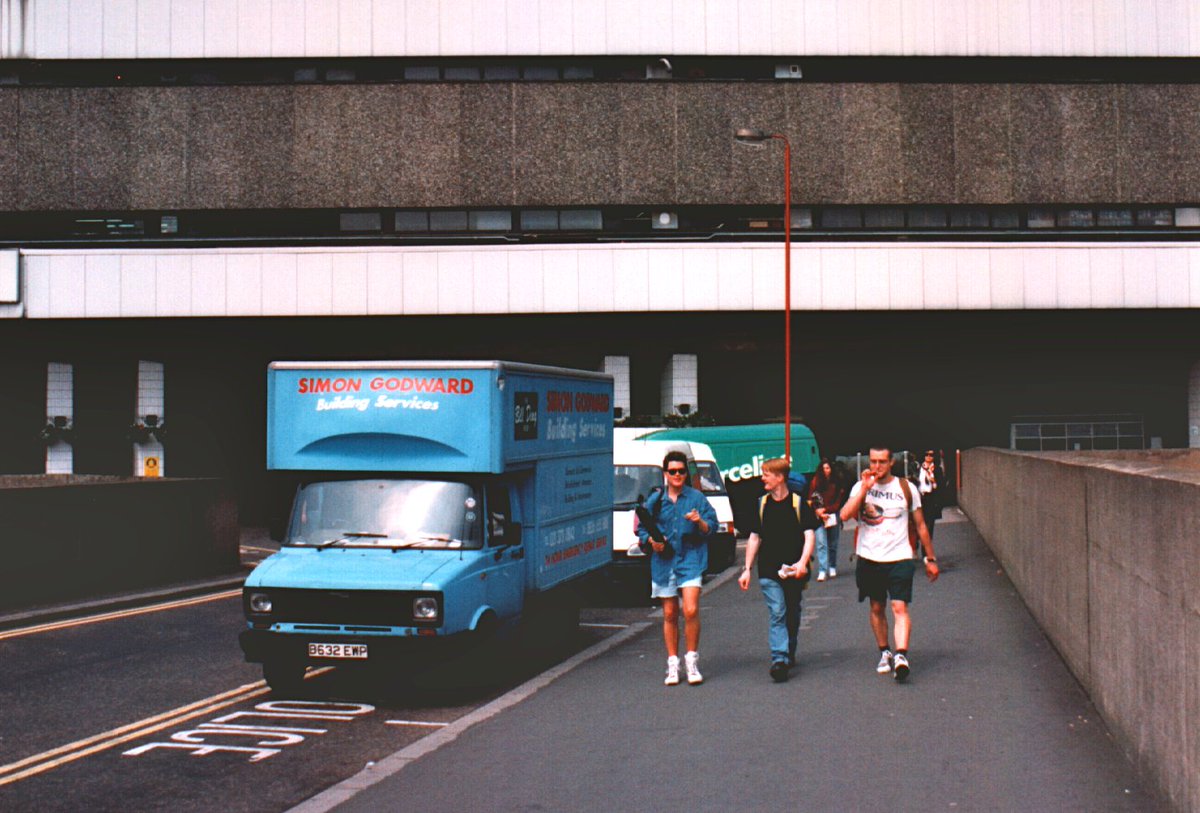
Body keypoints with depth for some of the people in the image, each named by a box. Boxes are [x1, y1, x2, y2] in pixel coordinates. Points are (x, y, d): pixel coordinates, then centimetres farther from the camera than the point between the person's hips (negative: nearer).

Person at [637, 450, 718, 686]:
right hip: (663, 562, 2)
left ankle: (692, 660, 0)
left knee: (691, 610, -14)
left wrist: (700, 522, -17)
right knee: (669, 615, 5)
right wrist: (651, 540, -6)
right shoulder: (654, 500, 10)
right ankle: (672, 664, 14)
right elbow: (641, 529, 14)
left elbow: (711, 527, 4)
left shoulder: (696, 497, 4)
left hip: (690, 560, -2)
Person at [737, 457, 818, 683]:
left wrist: (802, 562, -21)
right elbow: (754, 538, 14)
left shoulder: (799, 503, 0)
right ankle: (779, 660, -20)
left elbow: (808, 535, -4)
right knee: (777, 614, -11)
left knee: (792, 615, 11)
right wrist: (747, 569, 8)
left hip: (794, 571, -1)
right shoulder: (761, 504, 9)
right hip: (769, 571, 1)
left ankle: (789, 654, 28)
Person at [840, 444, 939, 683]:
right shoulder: (861, 486, 3)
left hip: (899, 558, -2)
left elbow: (920, 525, 9)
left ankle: (901, 656, -24)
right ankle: (885, 654, 26)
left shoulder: (906, 488, 1)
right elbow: (845, 515, -13)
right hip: (869, 558, 2)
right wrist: (865, 488, -18)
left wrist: (930, 559, 11)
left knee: (899, 607, -15)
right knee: (877, 608, 12)